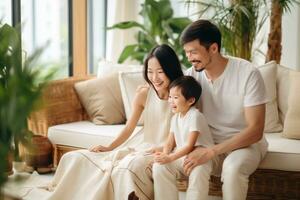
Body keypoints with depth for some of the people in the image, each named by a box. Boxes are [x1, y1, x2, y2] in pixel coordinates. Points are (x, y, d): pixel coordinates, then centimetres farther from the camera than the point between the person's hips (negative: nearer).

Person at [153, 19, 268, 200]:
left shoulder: (248, 74, -20)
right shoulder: (192, 75, -5)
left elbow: (255, 131, -23)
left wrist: (211, 152, -31)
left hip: (246, 143, -4)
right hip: (209, 143, 4)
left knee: (232, 168, -39)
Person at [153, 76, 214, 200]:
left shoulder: (195, 116, -16)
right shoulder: (175, 117, 9)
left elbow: (190, 145, -20)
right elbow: (170, 142, 7)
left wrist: (170, 158, -26)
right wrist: (165, 154, -14)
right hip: (181, 155, 7)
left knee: (198, 172, -37)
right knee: (158, 166, -14)